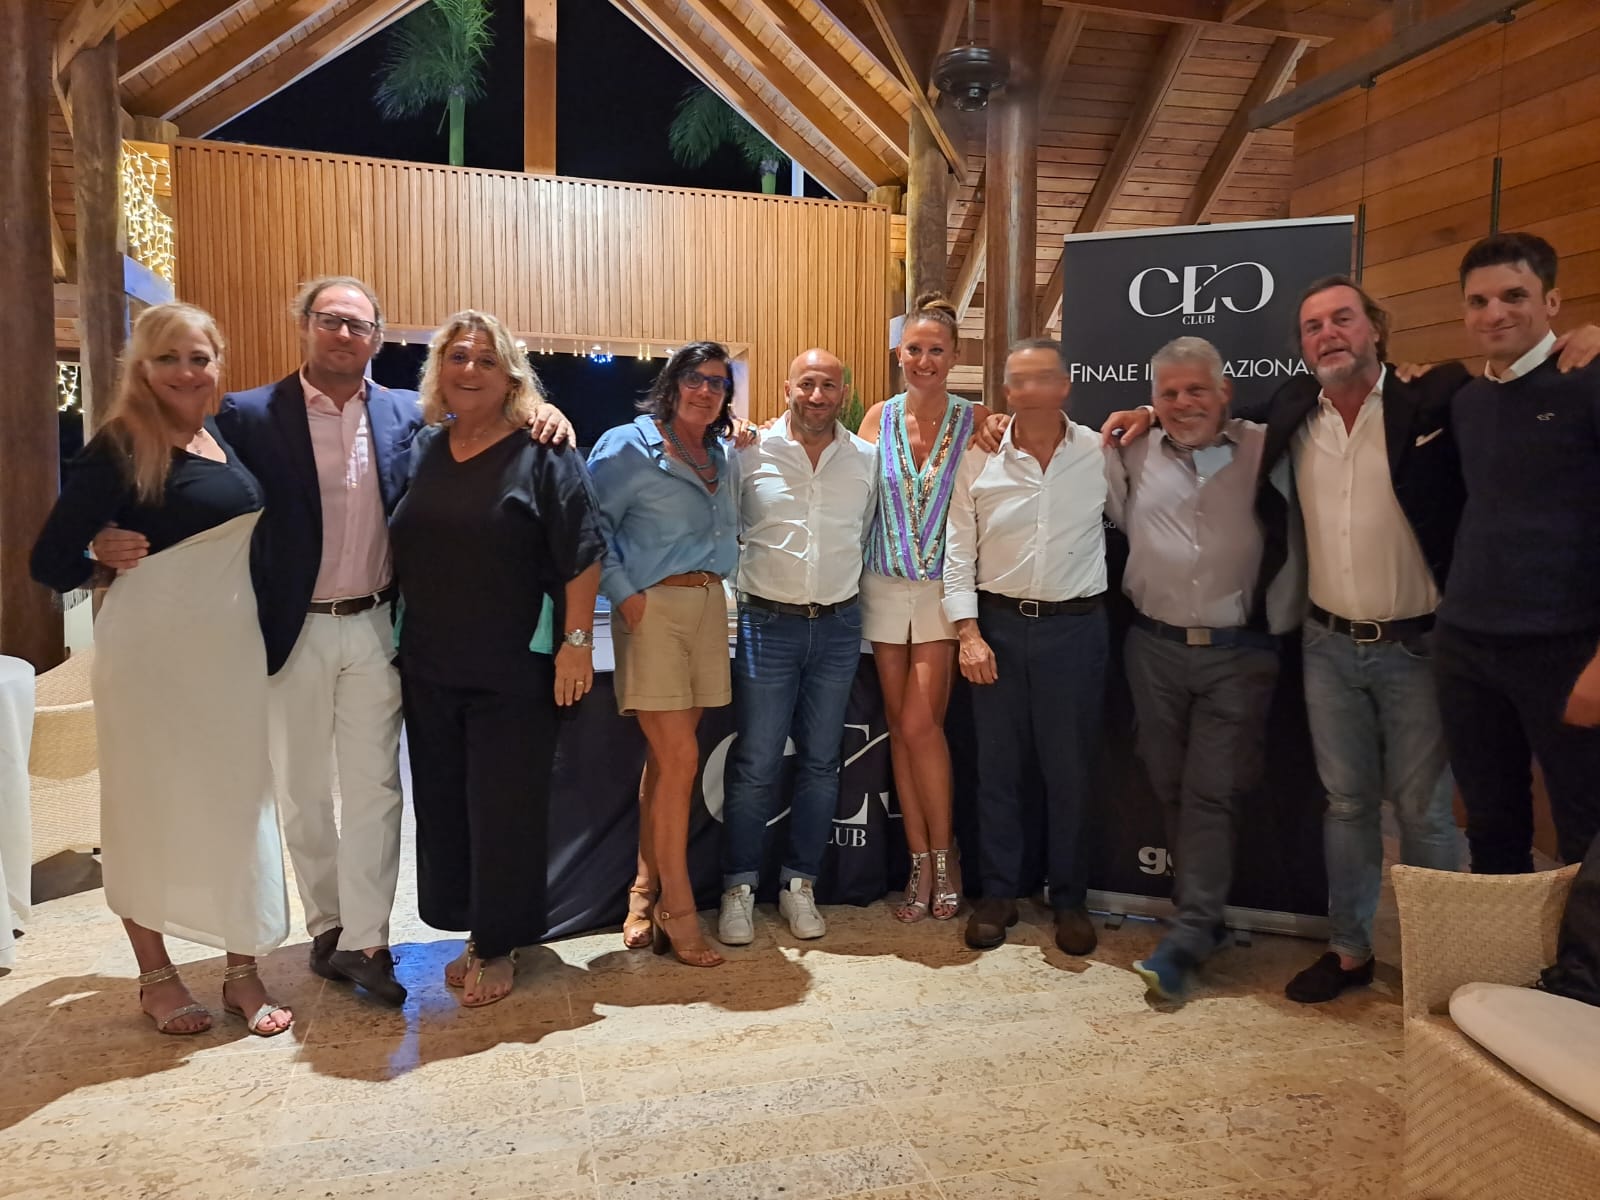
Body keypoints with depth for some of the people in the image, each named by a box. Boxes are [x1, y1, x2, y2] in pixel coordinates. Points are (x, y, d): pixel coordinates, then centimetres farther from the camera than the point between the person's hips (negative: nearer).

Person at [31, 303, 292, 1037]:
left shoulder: (227, 433, 8)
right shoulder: (119, 448, -10)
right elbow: (52, 563, -9)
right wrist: (124, 575, 6)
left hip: (232, 649, 6)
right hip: (152, 653, -5)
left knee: (239, 803, 9)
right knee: (150, 809, 8)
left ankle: (243, 971, 23)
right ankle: (155, 976, 27)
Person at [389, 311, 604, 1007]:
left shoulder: (541, 452, -6)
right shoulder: (418, 449, 9)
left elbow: (581, 554, -10)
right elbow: (393, 550, 15)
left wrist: (577, 641, -14)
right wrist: (393, 645, 12)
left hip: (513, 673, -5)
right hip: (428, 668, 5)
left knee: (503, 810, 3)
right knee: (442, 805, 13)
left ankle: (498, 947, 21)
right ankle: (472, 930, 31)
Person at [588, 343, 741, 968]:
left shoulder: (724, 459, 16)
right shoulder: (629, 446, -4)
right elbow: (590, 523, -10)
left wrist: (719, 586, 8)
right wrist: (625, 595, -14)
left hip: (708, 606, 6)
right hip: (653, 608, -6)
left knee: (665, 758, 10)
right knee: (680, 757, -8)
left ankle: (644, 894, 22)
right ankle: (677, 912, 4)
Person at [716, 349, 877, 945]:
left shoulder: (867, 459, 4)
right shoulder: (750, 452, -4)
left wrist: (845, 585, 10)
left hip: (839, 626, 3)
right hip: (768, 624, -3)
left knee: (820, 762, 10)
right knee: (755, 764, 1)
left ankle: (799, 885, 23)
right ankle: (738, 888, 16)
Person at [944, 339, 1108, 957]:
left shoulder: (1101, 454, -1)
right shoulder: (979, 460, 0)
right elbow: (958, 552, 1)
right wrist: (969, 632, -4)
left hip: (1076, 627, -1)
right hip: (998, 625, 1)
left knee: (1070, 768, 7)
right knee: (996, 765, 8)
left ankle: (1070, 899, 23)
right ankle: (998, 894, 23)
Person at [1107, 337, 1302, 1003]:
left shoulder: (1265, 450, -1)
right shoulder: (1135, 456, 8)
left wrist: (1279, 623, -3)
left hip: (1238, 653, -3)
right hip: (1155, 648, 3)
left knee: (1212, 794, -3)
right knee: (1171, 789, 10)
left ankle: (1187, 939, 1)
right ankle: (1203, 910, 25)